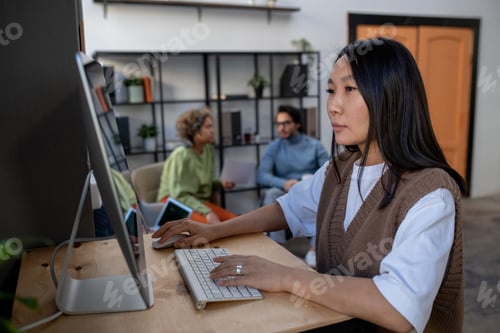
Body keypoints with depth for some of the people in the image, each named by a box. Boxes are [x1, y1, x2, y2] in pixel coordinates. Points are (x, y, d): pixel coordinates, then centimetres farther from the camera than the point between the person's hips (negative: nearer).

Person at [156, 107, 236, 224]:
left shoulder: (208, 150, 5)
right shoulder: (181, 155, -17)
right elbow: (179, 196, -20)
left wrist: (221, 184, -4)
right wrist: (206, 212, -28)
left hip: (199, 201, 7)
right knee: (211, 223, -33)